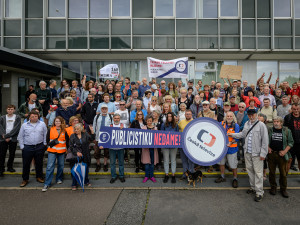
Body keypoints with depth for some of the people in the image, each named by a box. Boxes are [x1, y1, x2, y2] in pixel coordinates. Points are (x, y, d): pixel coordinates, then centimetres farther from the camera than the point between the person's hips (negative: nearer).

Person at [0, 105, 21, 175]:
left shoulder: (17, 118, 0)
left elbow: (16, 128, -9)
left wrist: (7, 135, -15)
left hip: (13, 139, 0)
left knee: (12, 154, 9)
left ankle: (10, 166, 26)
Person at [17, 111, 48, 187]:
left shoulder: (42, 124, 3)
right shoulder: (24, 125, 4)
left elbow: (45, 134, 6)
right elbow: (20, 137, 7)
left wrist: (44, 144, 1)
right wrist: (22, 146, 3)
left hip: (39, 147, 0)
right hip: (27, 147, 0)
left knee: (39, 163, 11)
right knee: (26, 164, 6)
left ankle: (39, 177, 27)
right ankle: (25, 179, 21)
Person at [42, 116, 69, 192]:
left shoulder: (64, 131, 2)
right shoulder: (50, 130, 1)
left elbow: (67, 140, 8)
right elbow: (47, 139, 8)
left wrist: (67, 148, 4)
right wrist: (50, 144, 2)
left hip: (61, 151, 2)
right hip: (52, 151, -1)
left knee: (61, 165, 11)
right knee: (50, 166, -5)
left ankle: (59, 179, 31)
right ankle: (47, 184, 0)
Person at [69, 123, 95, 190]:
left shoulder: (85, 134, 4)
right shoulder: (72, 136, 0)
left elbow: (92, 139, -9)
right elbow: (71, 147, -3)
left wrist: (92, 132, -24)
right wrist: (76, 152, -17)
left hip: (85, 156, 2)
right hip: (76, 156, -2)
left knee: (86, 169, 14)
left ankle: (86, 181, 34)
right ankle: (74, 184, 15)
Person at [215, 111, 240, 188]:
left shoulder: (236, 126, -7)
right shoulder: (221, 124, 3)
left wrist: (230, 143, -26)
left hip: (231, 148, -4)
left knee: (233, 164, 2)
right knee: (221, 162, 16)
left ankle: (235, 179, 22)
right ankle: (222, 177, 35)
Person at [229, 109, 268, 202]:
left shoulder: (261, 125, -10)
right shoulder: (246, 124, 8)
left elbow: (265, 140, -10)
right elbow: (243, 134, 22)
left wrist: (263, 153, -11)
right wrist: (232, 134, 17)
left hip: (257, 153, -6)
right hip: (247, 152, 6)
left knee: (258, 172, -2)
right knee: (249, 170, 16)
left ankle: (259, 192, 10)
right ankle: (253, 187, 33)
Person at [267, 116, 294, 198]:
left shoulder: (287, 131, 0)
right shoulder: (269, 130, 4)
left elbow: (291, 142, 2)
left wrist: (285, 151, -9)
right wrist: (268, 148, -3)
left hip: (281, 154, -1)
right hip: (271, 154, 1)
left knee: (283, 173, 4)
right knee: (272, 172, 9)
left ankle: (283, 189, 21)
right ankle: (273, 187, 25)